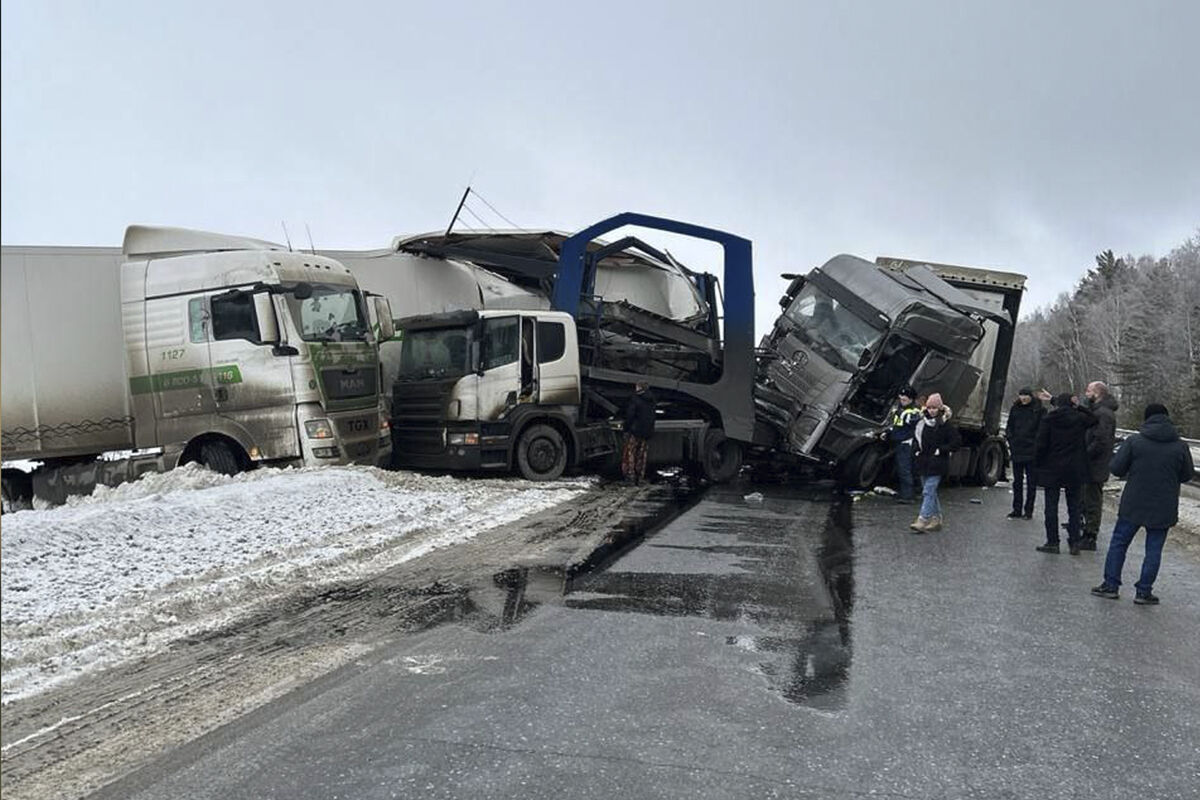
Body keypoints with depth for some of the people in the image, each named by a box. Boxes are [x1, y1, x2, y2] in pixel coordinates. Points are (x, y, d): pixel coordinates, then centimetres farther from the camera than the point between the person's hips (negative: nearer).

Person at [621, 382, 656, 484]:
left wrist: (626, 430, -7)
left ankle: (630, 476, -2)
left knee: (630, 452, 2)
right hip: (647, 432, 6)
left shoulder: (635, 399, -12)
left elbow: (629, 415, -14)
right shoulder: (651, 400, 8)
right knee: (641, 454, 12)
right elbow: (652, 417, 13)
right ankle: (640, 477, 14)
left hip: (635, 431, -6)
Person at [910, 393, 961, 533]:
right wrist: (916, 451, 7)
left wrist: (941, 450, -12)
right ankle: (936, 519, 23)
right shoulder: (922, 423, 9)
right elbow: (916, 438, 23)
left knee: (928, 492, -13)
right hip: (923, 463, 7)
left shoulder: (945, 424, -8)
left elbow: (957, 440, -10)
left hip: (937, 465, -7)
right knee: (931, 492, 13)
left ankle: (922, 520, -17)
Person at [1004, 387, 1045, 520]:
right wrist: (1011, 442, 2)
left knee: (1031, 482, 4)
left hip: (1032, 452, -4)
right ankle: (1017, 510, 16)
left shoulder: (1039, 409, -3)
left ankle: (1028, 510, 10)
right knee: (1017, 482, 9)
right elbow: (1009, 427, 14)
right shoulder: (1015, 409, 8)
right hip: (1017, 451, 4)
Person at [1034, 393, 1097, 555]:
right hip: (1074, 469, 3)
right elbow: (1093, 418, 22)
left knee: (1051, 506, 3)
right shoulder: (1079, 418, -1)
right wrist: (1078, 407, 11)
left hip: (1052, 469, -3)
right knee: (1074, 506, 11)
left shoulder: (1048, 420, -9)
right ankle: (1074, 542, 13)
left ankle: (1052, 542, 5)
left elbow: (1040, 445, -10)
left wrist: (1037, 465, 0)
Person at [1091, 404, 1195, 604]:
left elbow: (1116, 468, -9)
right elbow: (1187, 475, 7)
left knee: (1118, 543, 10)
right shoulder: (1181, 446, -3)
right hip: (1163, 509, 1)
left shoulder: (1134, 441, -10)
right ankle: (1144, 592, 12)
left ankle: (1110, 585, 13)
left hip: (1133, 505, -1)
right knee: (1154, 549, 9)